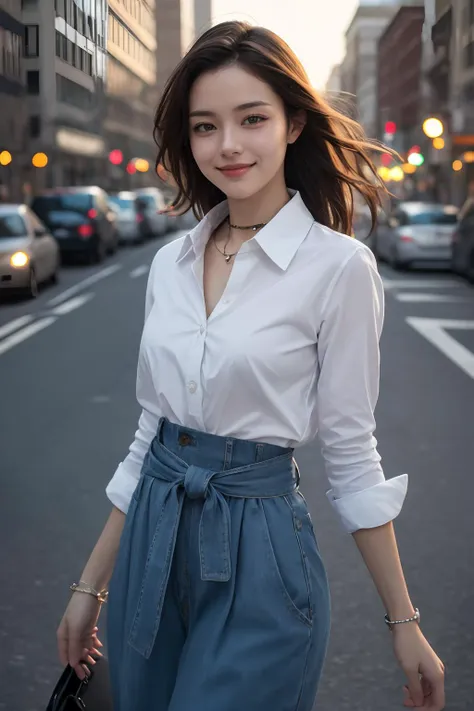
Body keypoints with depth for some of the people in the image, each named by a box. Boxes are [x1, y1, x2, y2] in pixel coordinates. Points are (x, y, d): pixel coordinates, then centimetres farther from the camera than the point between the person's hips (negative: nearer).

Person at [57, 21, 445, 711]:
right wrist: (92, 585, 12)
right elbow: (150, 429, 10)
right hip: (152, 540, 6)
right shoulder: (170, 264, 5)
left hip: (260, 547, -5)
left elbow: (350, 452, -6)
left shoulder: (338, 266, -11)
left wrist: (404, 623, -3)